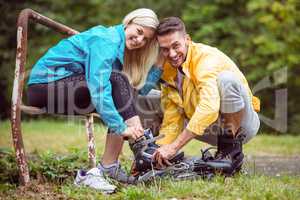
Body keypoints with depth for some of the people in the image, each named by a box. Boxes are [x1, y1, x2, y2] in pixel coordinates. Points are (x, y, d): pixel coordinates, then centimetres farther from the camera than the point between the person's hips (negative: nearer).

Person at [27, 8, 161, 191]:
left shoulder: (120, 47, 11)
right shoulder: (106, 40, -18)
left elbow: (140, 88, 1)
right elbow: (99, 90, -29)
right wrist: (121, 127, -33)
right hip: (44, 87, -9)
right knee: (117, 83, -22)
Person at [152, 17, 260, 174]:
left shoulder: (206, 57, -22)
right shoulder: (167, 71, 0)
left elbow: (209, 107, -37)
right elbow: (171, 121, -1)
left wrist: (174, 147, -38)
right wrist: (158, 153, -17)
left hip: (242, 124, -7)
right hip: (216, 131, 7)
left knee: (226, 78, -33)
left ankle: (232, 150, -16)